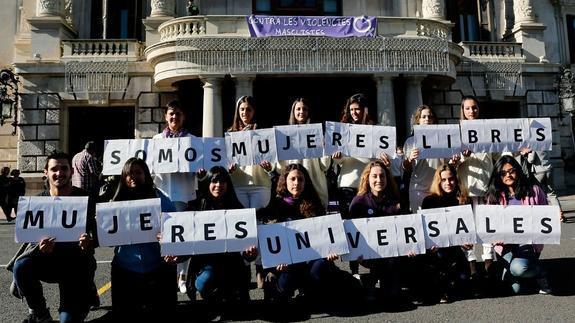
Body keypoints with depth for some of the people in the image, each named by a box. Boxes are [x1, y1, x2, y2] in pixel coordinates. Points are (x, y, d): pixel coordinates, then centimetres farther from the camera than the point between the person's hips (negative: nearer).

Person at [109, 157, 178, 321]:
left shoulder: (160, 199, -2)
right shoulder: (118, 201, 4)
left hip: (157, 267, -2)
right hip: (125, 268, 2)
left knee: (162, 311, 5)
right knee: (123, 315, 11)